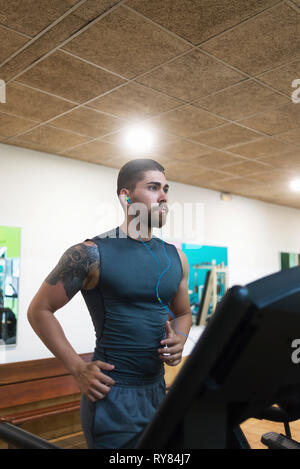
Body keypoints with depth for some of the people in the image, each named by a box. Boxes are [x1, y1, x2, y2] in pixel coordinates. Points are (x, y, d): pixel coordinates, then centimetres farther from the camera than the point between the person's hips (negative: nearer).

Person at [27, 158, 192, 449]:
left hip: (158, 390, 6)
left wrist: (179, 341, -4)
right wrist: (78, 369, -12)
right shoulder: (92, 254, -12)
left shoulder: (175, 258, 5)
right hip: (113, 396, -6)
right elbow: (40, 310, -7)